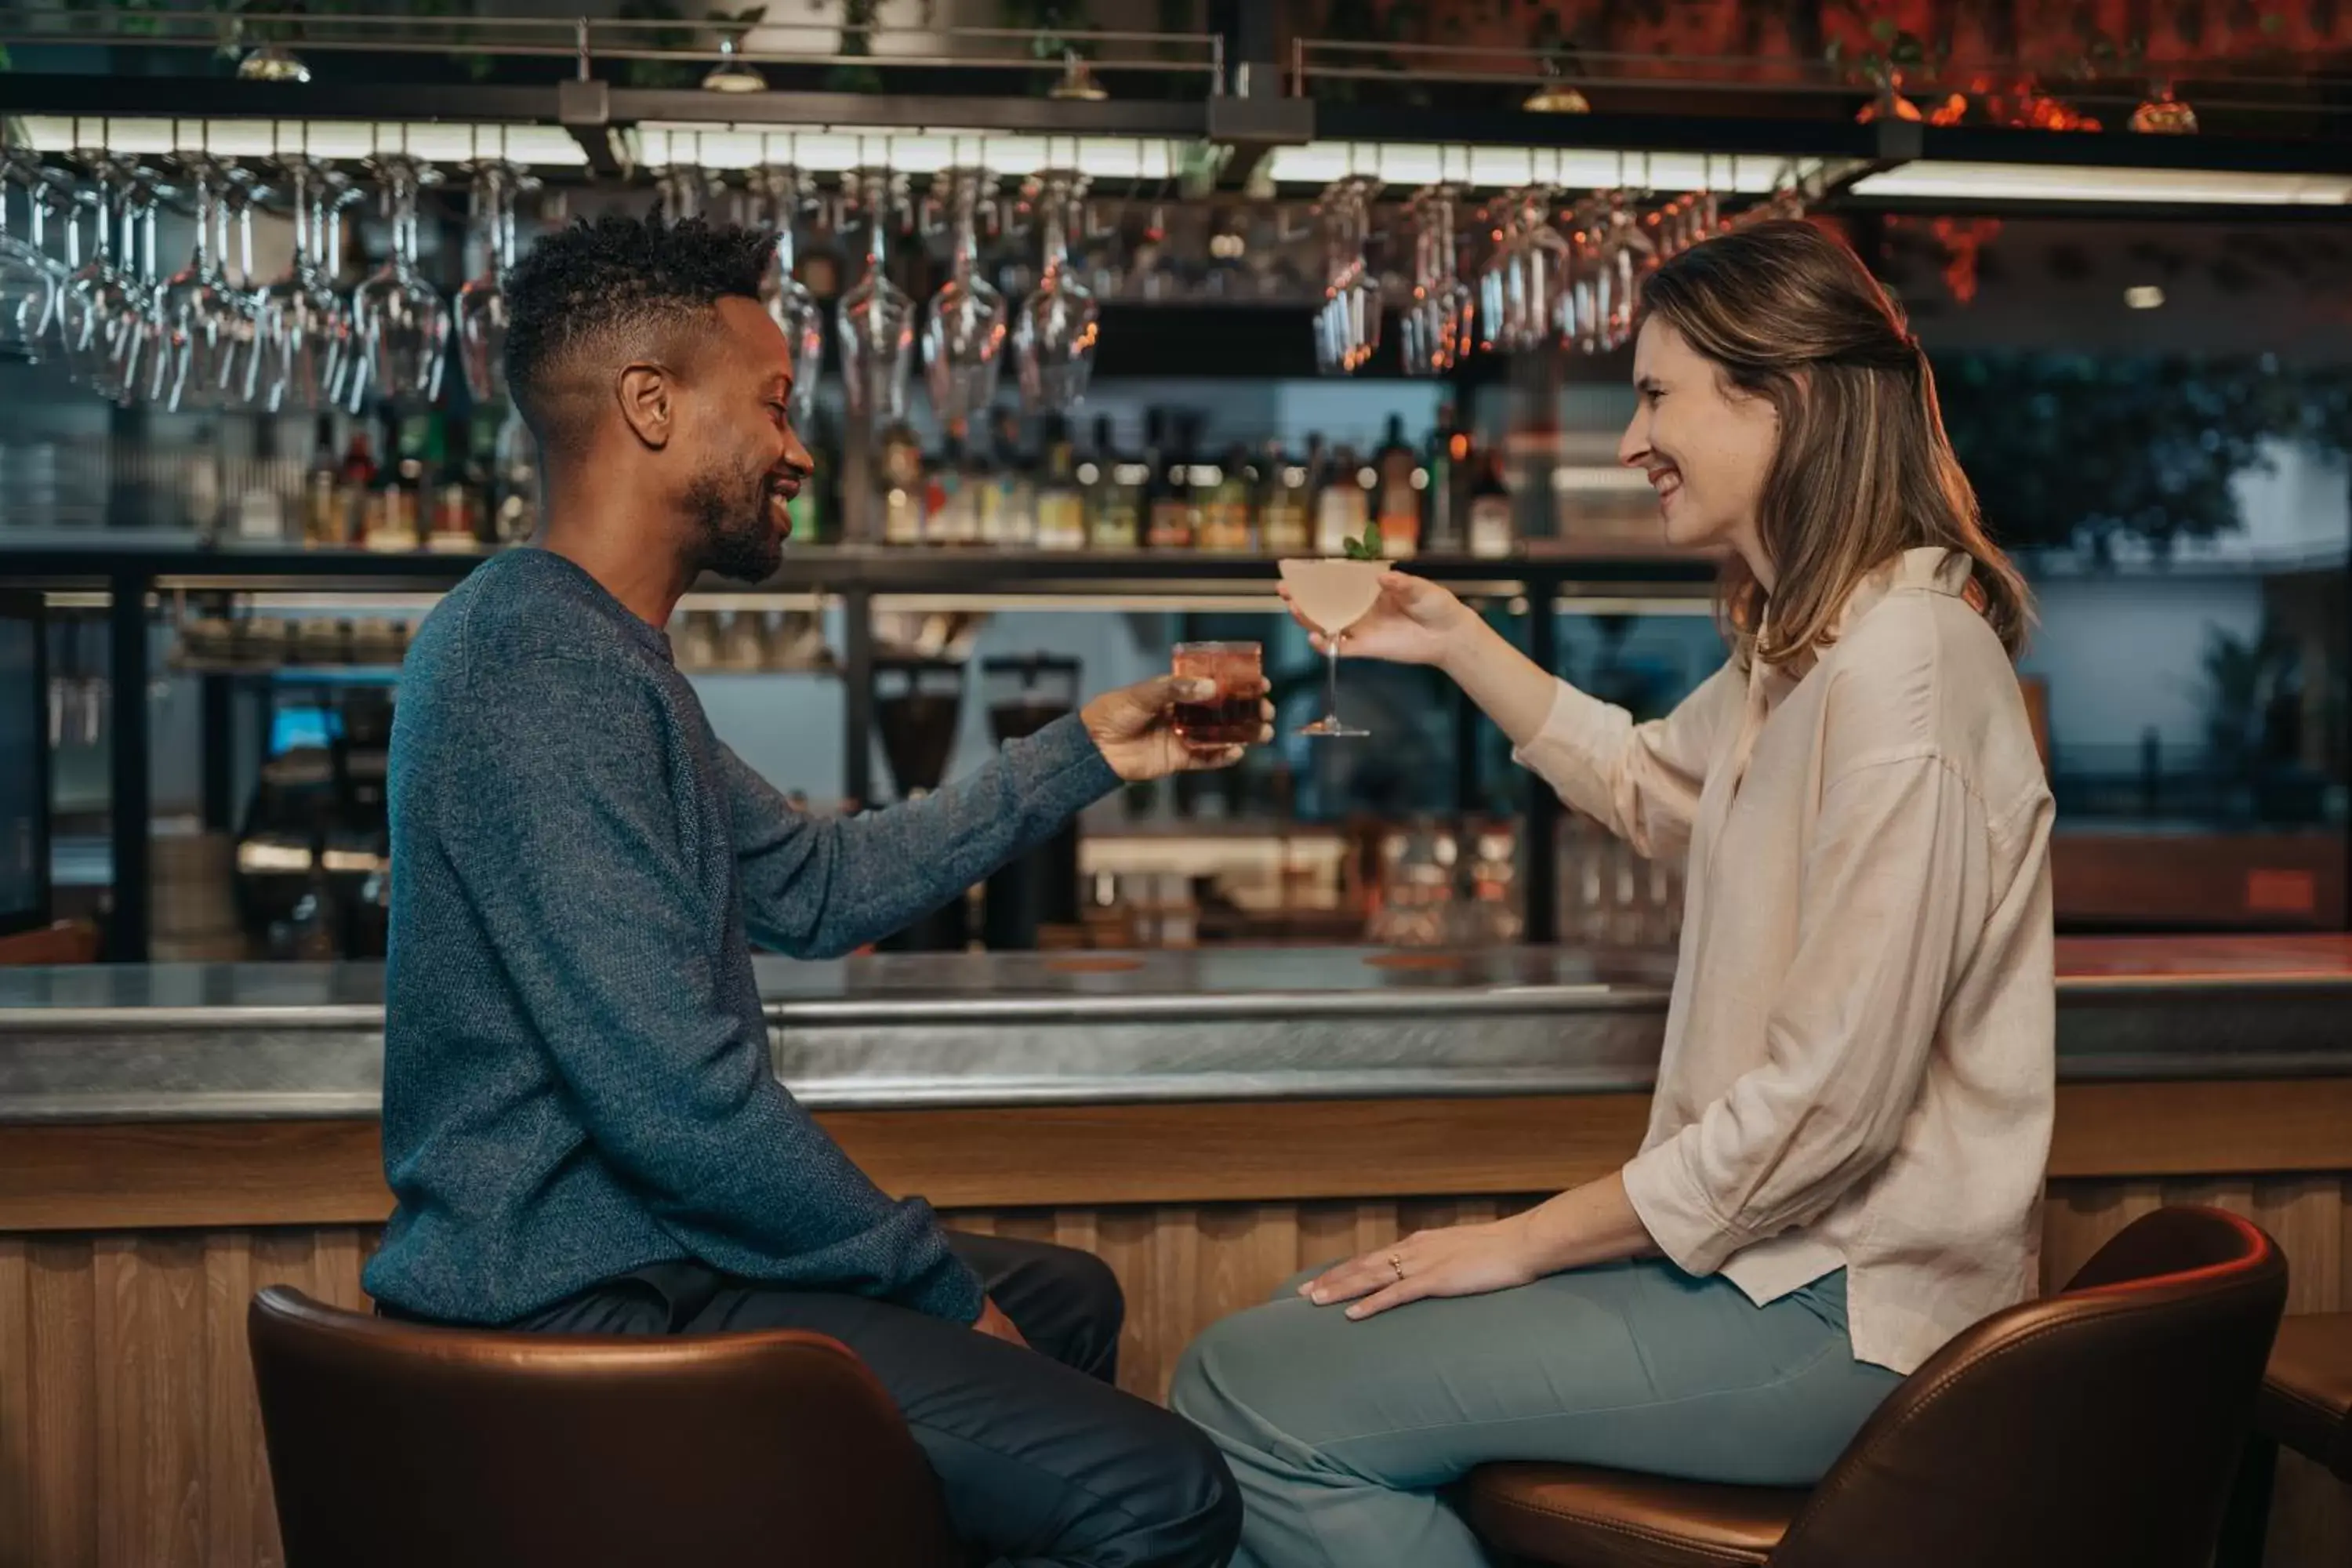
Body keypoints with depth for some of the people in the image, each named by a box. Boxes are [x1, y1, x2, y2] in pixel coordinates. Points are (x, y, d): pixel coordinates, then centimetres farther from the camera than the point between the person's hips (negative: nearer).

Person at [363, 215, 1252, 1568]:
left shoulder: (593, 647, 12)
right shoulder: (544, 671, -22)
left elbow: (817, 886, 19)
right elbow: (678, 1097, -27)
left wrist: (1083, 754, 19)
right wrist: (938, 1281, -13)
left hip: (625, 1244, 11)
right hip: (585, 1304, -11)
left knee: (1065, 1295, 25)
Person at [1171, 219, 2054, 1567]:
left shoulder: (1899, 671, -21)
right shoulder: (1803, 643, 12)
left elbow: (1832, 1100, -24)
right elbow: (1654, 786, 33)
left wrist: (1522, 1242, -14)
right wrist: (1457, 640, 25)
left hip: (1844, 1311, -10)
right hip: (1777, 1245, 10)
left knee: (1248, 1395, -16)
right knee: (1267, 1357, 6)